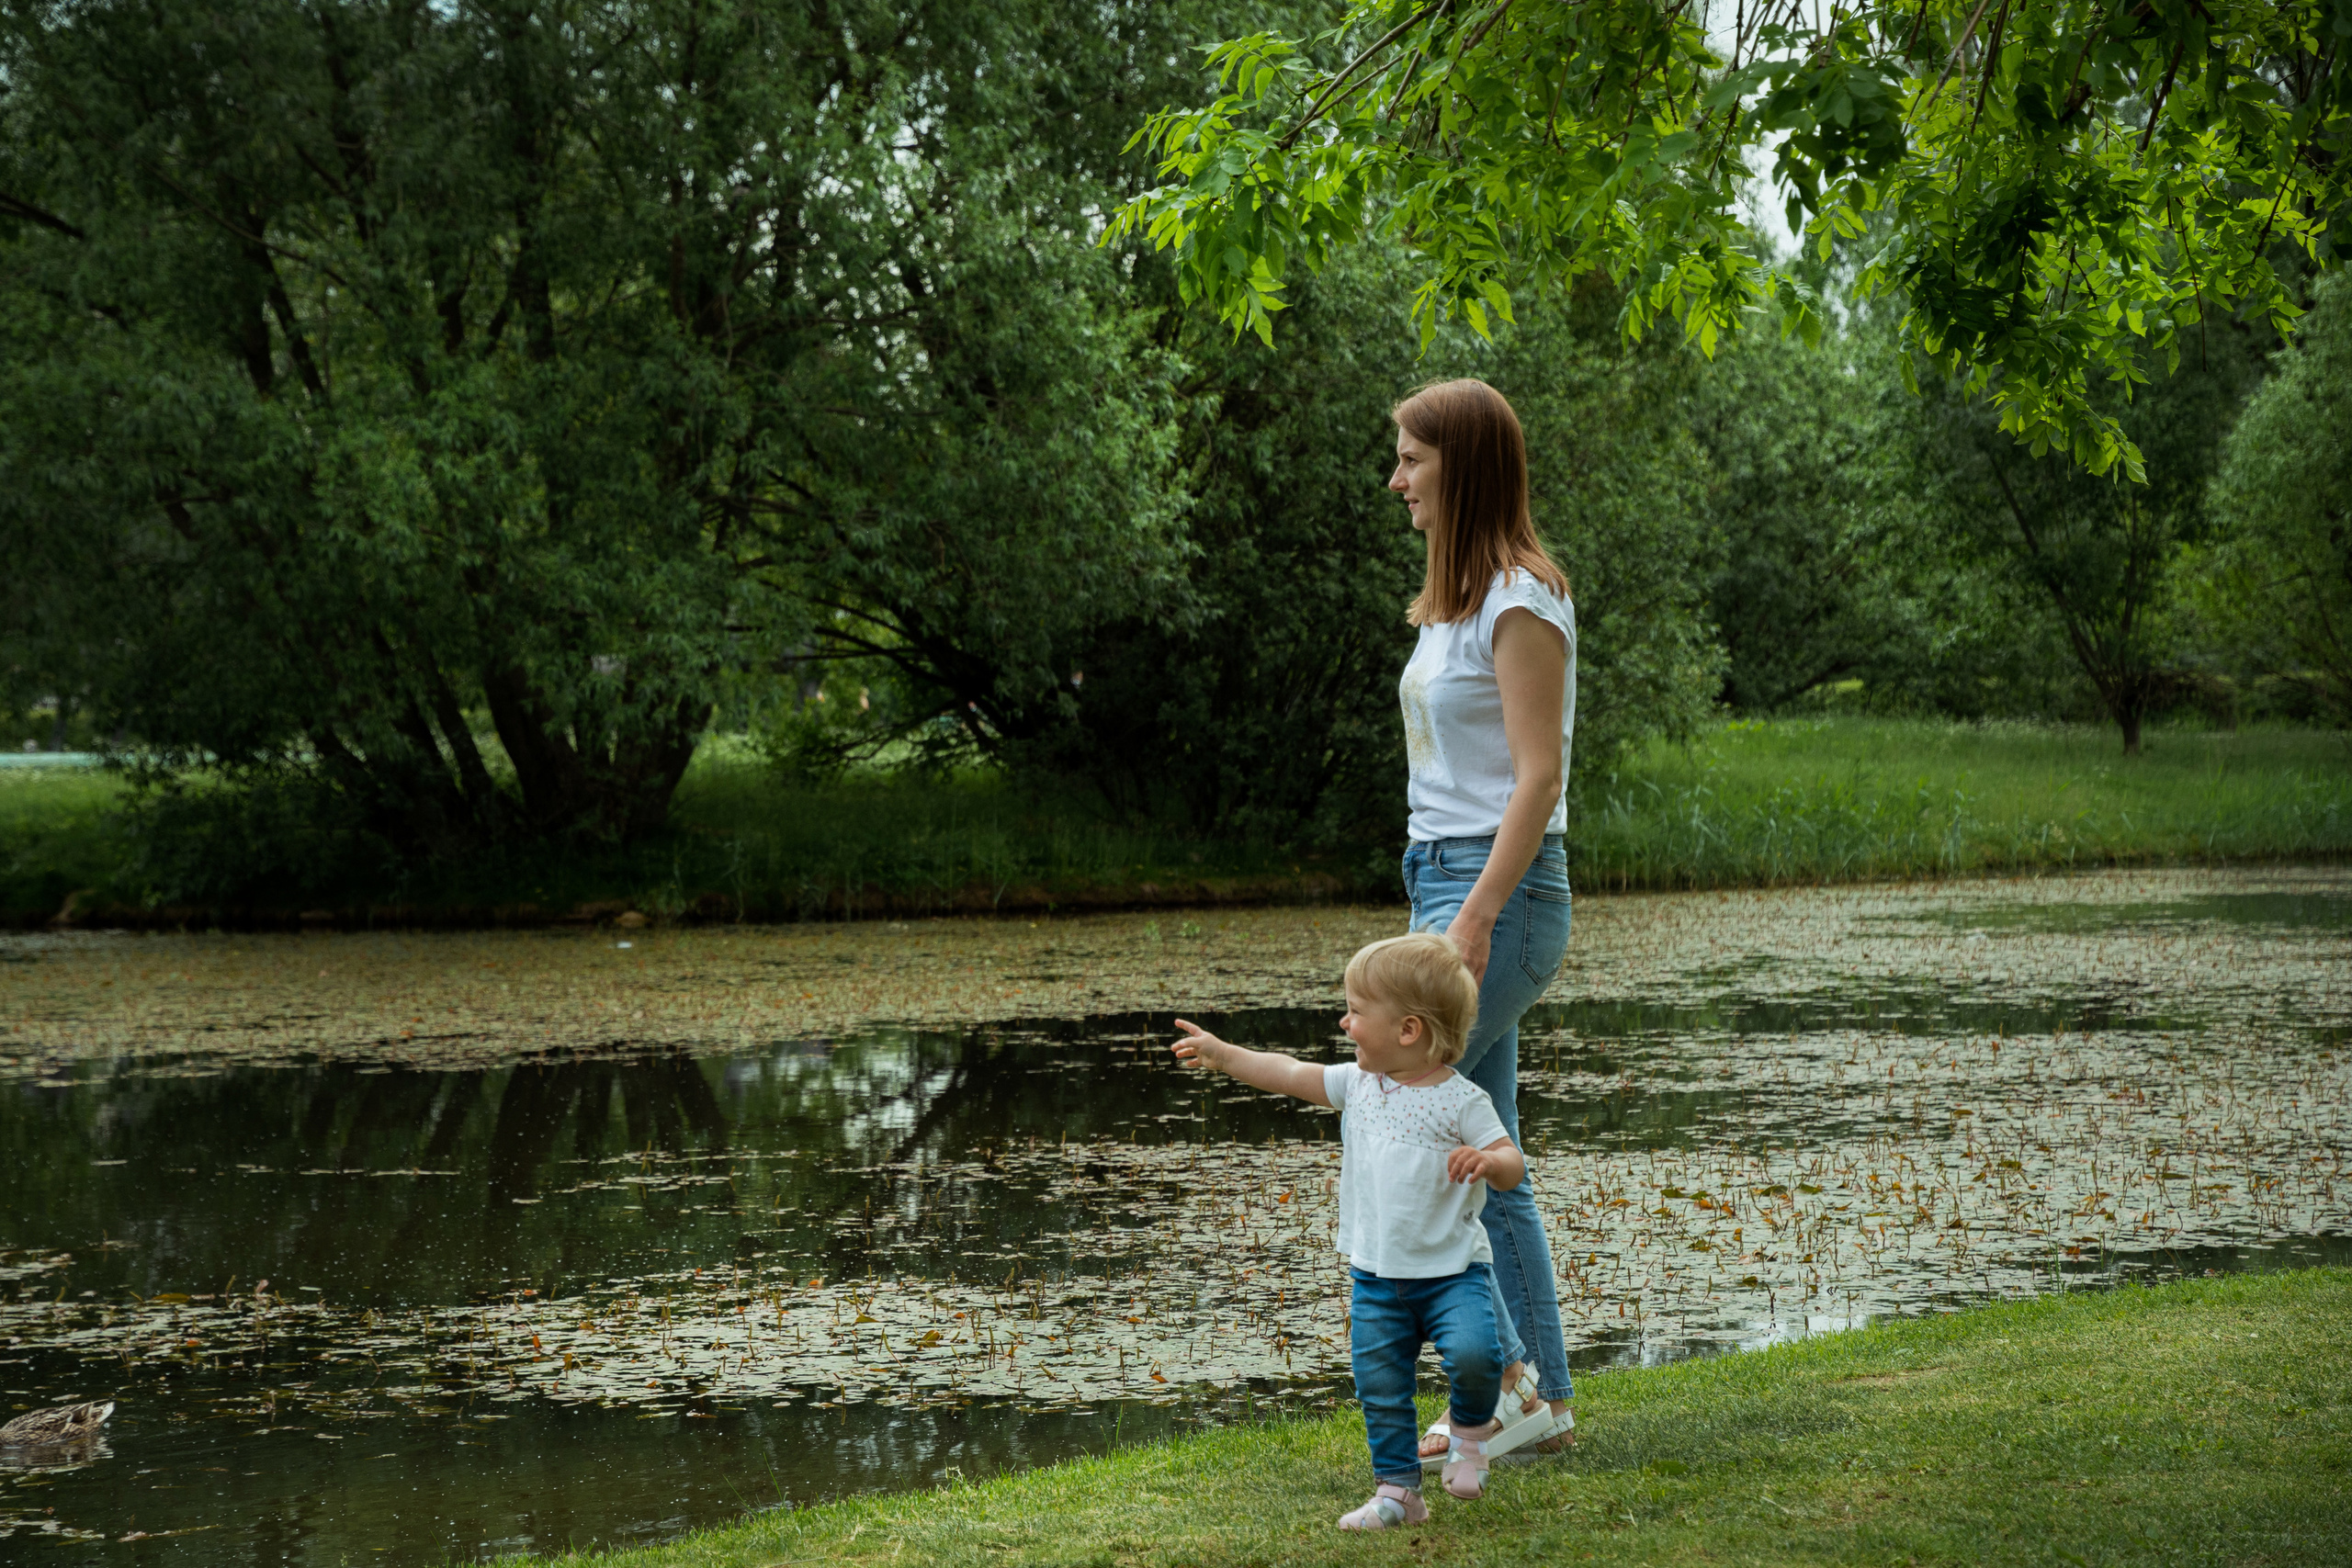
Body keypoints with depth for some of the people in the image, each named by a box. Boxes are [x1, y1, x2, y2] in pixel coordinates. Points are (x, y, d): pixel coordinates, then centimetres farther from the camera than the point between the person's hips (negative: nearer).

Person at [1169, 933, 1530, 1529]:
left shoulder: (1460, 1100, -12)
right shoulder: (1359, 1082, 5)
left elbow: (1511, 1166, -12)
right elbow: (1291, 1075, 14)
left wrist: (1487, 1160, -33)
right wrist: (1223, 1054, 15)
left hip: (1452, 1272, -5)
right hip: (1377, 1277, 5)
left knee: (1474, 1352, -27)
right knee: (1379, 1389, 6)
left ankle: (1470, 1427, 4)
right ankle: (1397, 1491, 20)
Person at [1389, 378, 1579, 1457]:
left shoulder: (1522, 600, -12)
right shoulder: (1461, 597, 17)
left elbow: (1536, 780, -18)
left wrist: (1474, 920, -23)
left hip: (1500, 890, -10)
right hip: (1449, 881, 10)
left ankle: (1501, 1372, -8)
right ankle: (1543, 1399, 12)